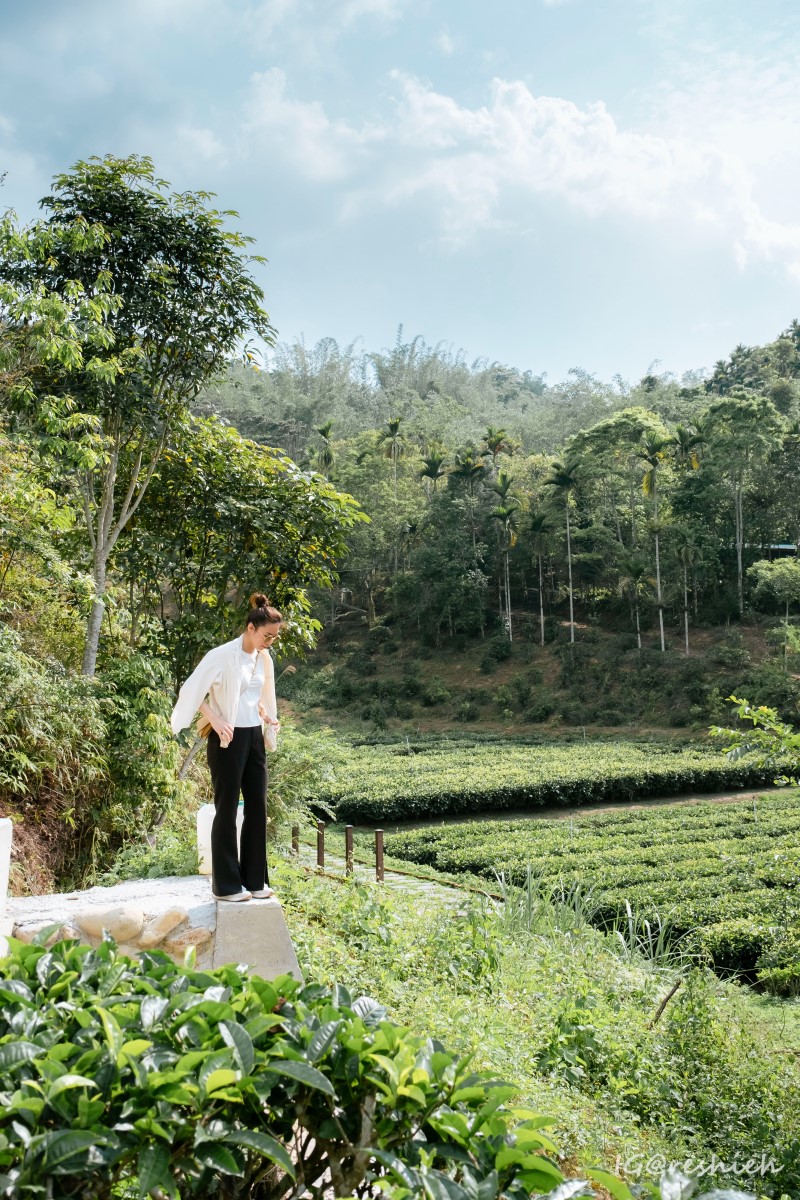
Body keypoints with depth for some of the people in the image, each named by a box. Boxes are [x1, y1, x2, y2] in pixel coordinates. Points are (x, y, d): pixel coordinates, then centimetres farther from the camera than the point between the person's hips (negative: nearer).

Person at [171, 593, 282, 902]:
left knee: (257, 807, 9)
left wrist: (267, 717, 6)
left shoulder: (263, 658, 8)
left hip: (254, 737, 7)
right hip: (229, 739, -7)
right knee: (227, 809, 1)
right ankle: (226, 884, 10)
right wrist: (216, 721, -20)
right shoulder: (222, 655, -14)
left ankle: (255, 879, 19)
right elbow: (192, 691, -14)